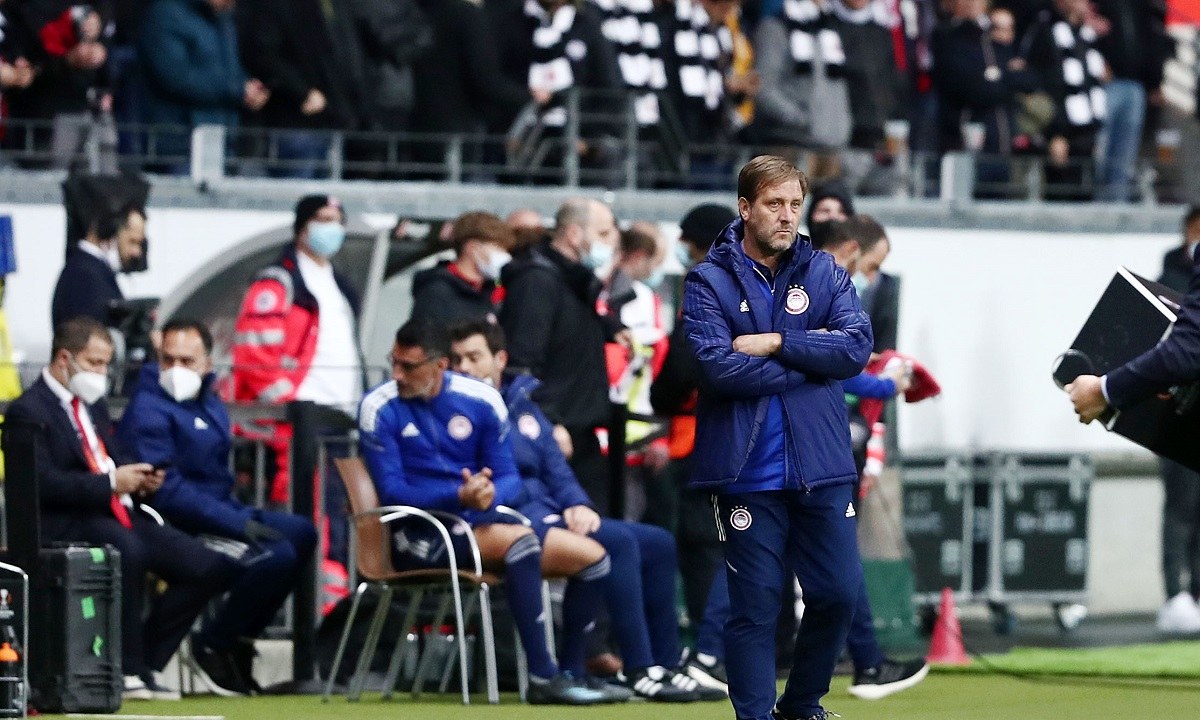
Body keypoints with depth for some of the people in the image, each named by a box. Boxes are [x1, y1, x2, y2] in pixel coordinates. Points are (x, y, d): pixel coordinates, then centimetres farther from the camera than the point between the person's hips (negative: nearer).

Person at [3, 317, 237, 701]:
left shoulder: (93, 406, 23)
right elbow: (43, 482, -17)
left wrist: (141, 479, 4)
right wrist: (110, 482, -20)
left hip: (120, 514, 9)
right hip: (66, 522, -9)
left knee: (209, 567, -5)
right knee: (125, 547, -41)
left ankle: (144, 663, 0)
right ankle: (129, 670, -29)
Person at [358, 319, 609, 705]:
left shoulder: (481, 400, 3)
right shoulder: (380, 408, -7)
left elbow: (510, 480, 4)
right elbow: (391, 491, -12)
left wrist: (491, 493, -22)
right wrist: (459, 495, -26)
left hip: (480, 520, 5)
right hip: (417, 535, -5)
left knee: (593, 556, -8)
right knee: (518, 539, -32)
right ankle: (542, 677, -33)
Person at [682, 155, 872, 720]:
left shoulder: (824, 272, 8)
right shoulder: (709, 281, -1)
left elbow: (857, 346, -6)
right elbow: (718, 366, -16)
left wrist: (775, 344, -13)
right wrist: (811, 363, -10)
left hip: (822, 466, 3)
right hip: (748, 473, -3)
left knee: (839, 593, 5)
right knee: (754, 606, 0)